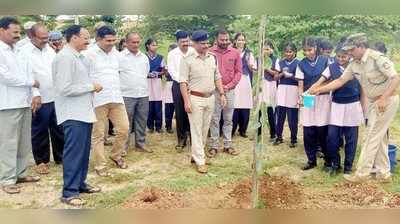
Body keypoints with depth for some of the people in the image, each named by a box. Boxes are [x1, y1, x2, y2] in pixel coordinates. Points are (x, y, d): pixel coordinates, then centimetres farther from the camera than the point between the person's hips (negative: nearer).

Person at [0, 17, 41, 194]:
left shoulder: (18, 50, 13)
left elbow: (28, 72, 10)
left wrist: (35, 94, -3)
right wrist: (31, 82, -6)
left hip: (25, 102, 7)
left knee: (24, 141, 13)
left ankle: (20, 173, 24)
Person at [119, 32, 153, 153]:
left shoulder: (144, 57, 13)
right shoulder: (120, 56, -4)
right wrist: (123, 85, -1)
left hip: (143, 94, 5)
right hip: (127, 95, -5)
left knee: (142, 121, 10)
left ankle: (140, 143, 20)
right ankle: (124, 145, 8)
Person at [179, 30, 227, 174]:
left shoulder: (212, 58, 9)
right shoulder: (188, 60, -7)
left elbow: (217, 78, 15)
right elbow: (183, 82, -11)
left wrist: (221, 94, 7)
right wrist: (186, 101, -17)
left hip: (210, 98, 6)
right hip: (195, 98, -6)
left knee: (205, 129, 12)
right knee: (196, 130, -2)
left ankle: (196, 154, 26)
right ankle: (200, 161, 3)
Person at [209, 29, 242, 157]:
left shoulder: (235, 53, 3)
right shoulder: (210, 52, -4)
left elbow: (238, 72, 5)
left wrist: (229, 86, -6)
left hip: (230, 90, 2)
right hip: (214, 90, -2)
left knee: (228, 119, 9)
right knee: (214, 119, 2)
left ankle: (228, 145, 18)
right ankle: (214, 146, 10)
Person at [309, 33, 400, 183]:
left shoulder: (377, 58, -21)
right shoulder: (354, 64, 2)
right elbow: (340, 81, 5)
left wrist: (383, 99, -28)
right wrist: (319, 90, -1)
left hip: (387, 100, -8)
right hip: (374, 102, 8)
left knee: (372, 137, -4)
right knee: (379, 138, 13)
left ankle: (362, 173, 4)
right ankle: (383, 174, 23)